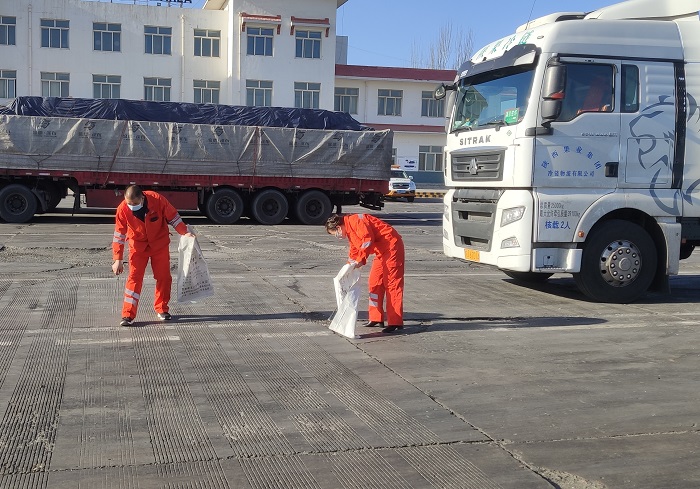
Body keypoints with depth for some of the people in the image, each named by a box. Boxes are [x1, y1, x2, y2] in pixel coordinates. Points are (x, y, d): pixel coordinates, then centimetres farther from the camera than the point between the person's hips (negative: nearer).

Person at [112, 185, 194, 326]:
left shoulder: (157, 200, -25)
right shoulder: (123, 209, -22)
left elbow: (173, 217, -9)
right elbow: (118, 235, -15)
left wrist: (185, 232, -20)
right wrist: (118, 260, -16)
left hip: (160, 244, 1)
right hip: (138, 246, -1)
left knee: (163, 277, 5)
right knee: (134, 278, -8)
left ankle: (162, 309, 22)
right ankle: (128, 315, -6)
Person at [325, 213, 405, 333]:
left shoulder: (355, 221, -15)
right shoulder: (349, 231, 16)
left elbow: (368, 239, -25)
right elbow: (354, 250, 25)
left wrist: (360, 260, -23)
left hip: (391, 246, -10)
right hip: (382, 251, 10)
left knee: (391, 283, -11)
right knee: (375, 282, 12)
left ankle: (395, 322, -10)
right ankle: (376, 318, 19)